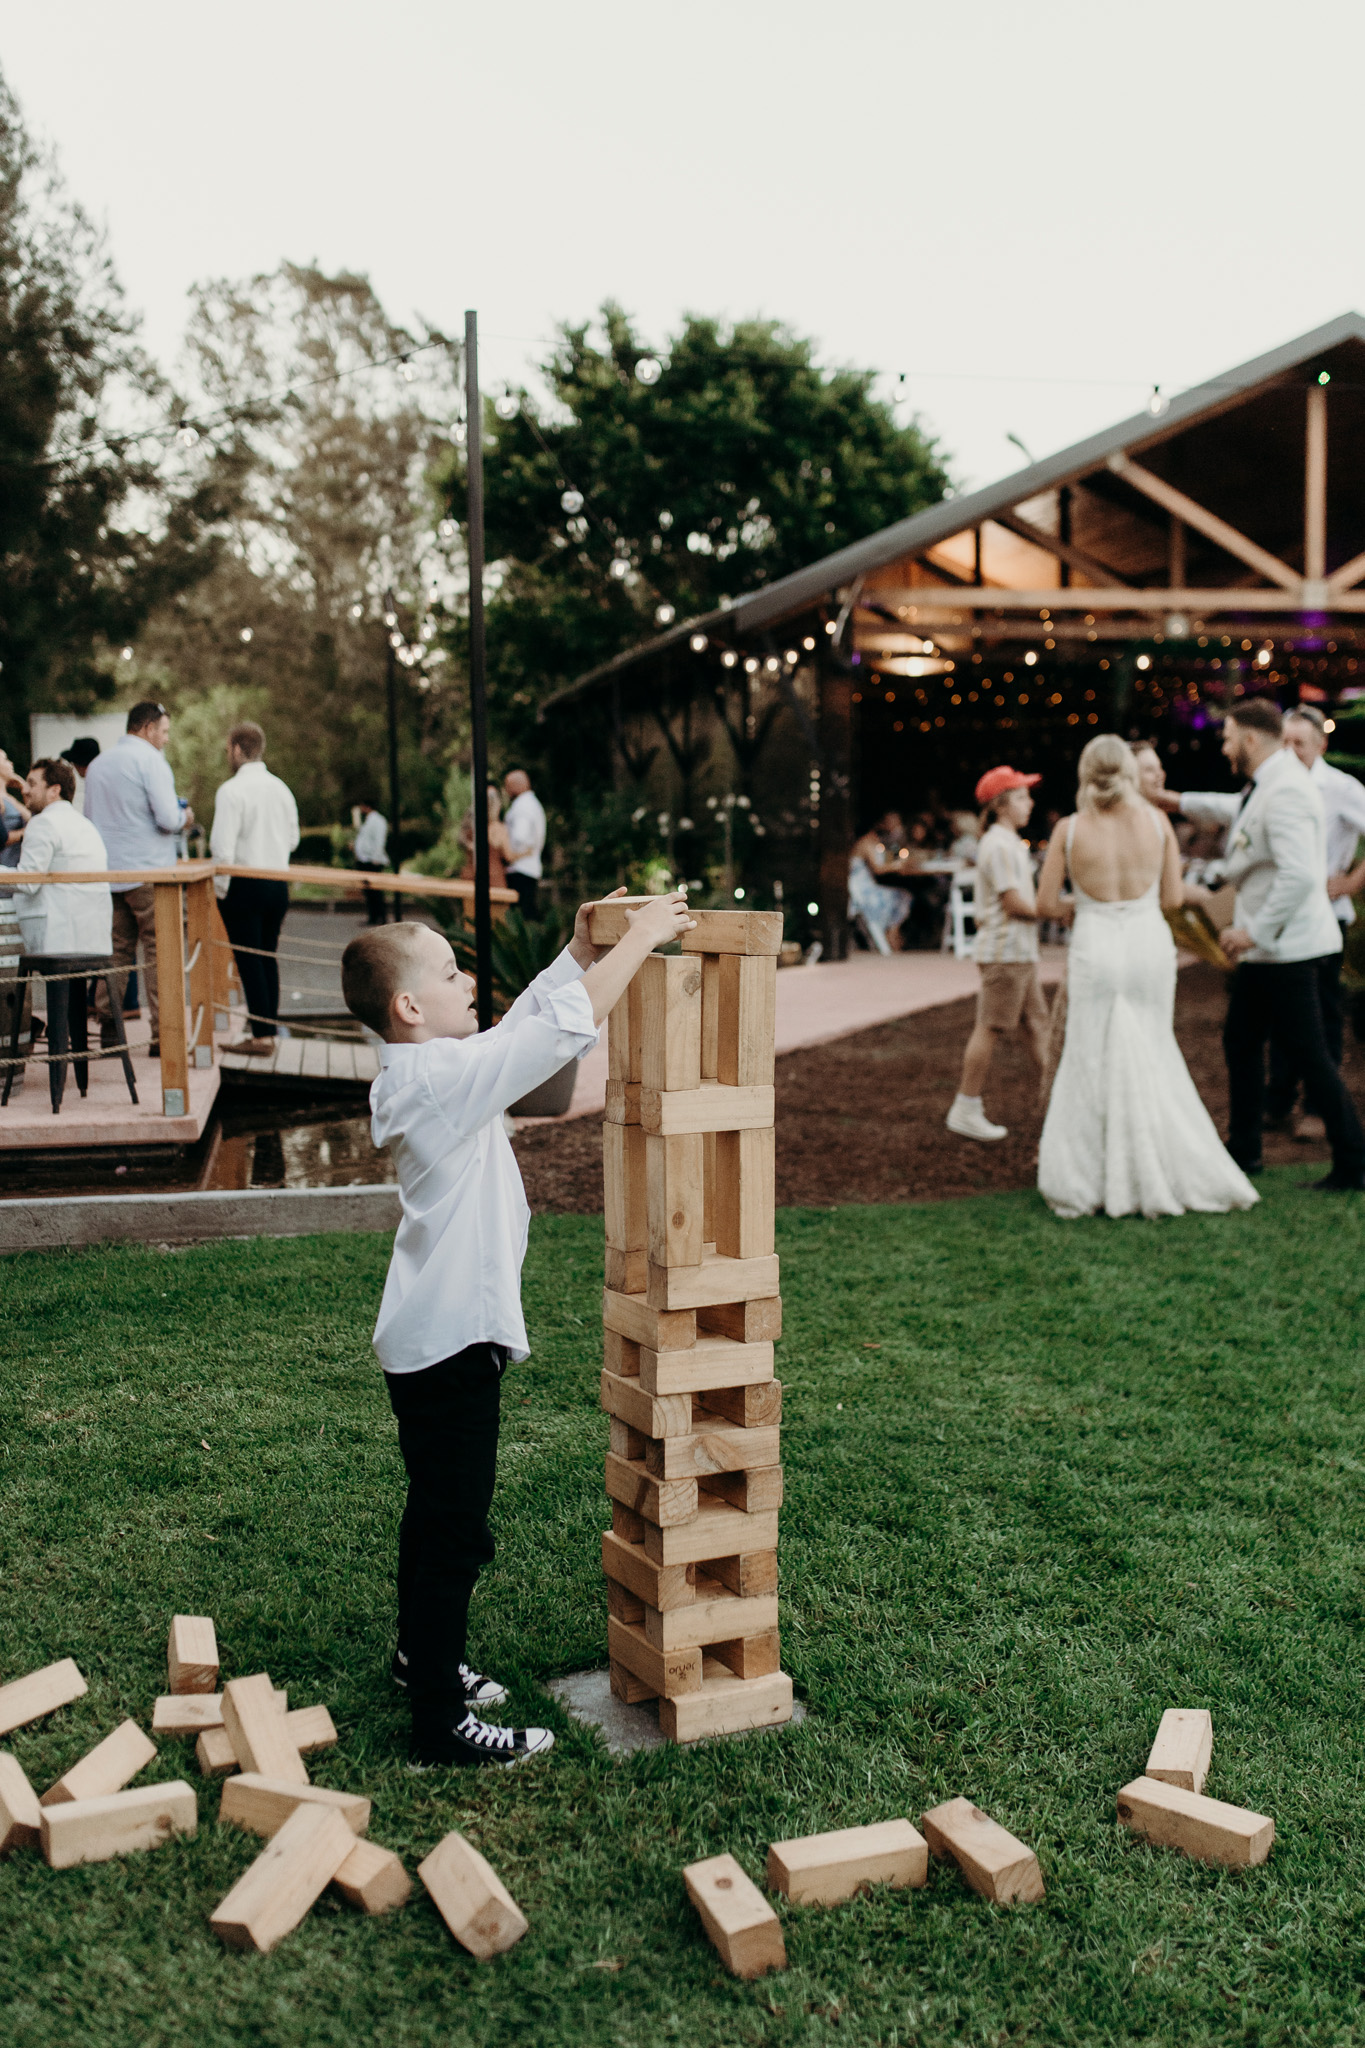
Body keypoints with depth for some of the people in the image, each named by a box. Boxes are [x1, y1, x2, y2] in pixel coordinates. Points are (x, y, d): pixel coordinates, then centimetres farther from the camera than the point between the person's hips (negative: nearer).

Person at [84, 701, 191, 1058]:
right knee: (159, 950, -3)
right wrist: (184, 818, 5)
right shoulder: (150, 760, -9)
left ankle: (107, 1027, 9)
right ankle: (162, 1034, -4)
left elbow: (90, 817, 22)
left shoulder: (97, 764, 14)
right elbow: (168, 818, -17)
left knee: (117, 949, 11)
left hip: (108, 872, 7)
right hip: (148, 871, -7)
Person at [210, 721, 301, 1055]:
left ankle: (260, 1035, -3)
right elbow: (293, 839, 14)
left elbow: (222, 845, -16)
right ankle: (270, 1028, 16)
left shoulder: (231, 790, -12)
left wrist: (220, 887, -7)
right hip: (278, 883, 6)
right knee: (268, 957, 13)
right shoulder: (282, 788, 8)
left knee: (249, 960, -2)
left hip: (245, 884, -6)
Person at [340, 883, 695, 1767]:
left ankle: (423, 1653, 43)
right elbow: (568, 1026, -25)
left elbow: (525, 1022, 17)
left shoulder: (416, 1074, 7)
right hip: (452, 1341, -10)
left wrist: (582, 949, 10)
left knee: (437, 1511, 25)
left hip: (431, 1336, 10)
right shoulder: (445, 1076, -22)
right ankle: (442, 1722, 7)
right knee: (456, 1530, -2)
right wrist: (641, 937, -15)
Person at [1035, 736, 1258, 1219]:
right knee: (1153, 1060, 13)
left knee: (1091, 1061, 8)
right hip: (1149, 944, 1)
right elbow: (1173, 897, 2)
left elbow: (1045, 904, -4)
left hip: (1095, 949, -1)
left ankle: (1084, 1183, 10)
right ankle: (1161, 1173, 16)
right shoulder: (1156, 820, -3)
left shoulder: (1069, 829, -7)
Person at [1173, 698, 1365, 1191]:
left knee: (1308, 1054, -6)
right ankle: (1244, 1150, 28)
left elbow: (1299, 876, -30)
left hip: (1287, 948, -11)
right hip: (1263, 947, 11)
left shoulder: (1286, 790, -21)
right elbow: (1235, 810, 36)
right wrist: (1177, 801, 40)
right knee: (1240, 1042, 17)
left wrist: (1255, 932, -23)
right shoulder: (1261, 788, 11)